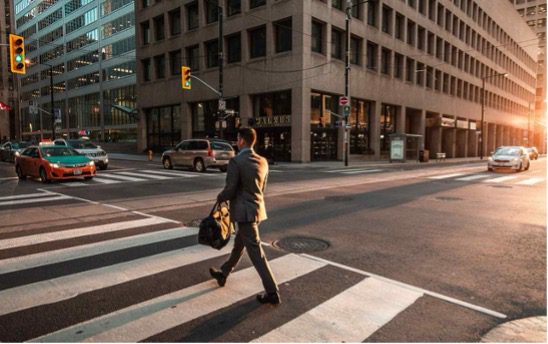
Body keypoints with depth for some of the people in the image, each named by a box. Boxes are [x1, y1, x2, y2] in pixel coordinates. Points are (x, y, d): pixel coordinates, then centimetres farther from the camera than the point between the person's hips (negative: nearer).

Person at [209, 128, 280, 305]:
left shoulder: (235, 161, -17)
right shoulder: (262, 161, 6)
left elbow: (229, 191, -17)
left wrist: (220, 198, 4)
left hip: (245, 212, -8)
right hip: (257, 208, 9)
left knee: (256, 252, -3)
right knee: (238, 244, 23)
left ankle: (272, 292, 1)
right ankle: (223, 274, 43)